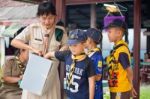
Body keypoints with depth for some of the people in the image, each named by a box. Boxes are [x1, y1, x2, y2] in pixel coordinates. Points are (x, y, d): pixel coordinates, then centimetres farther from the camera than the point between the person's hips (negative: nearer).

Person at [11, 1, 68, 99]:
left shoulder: (60, 31, -4)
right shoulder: (32, 28, -9)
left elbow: (66, 45, 8)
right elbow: (14, 42, -10)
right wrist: (32, 49, -20)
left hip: (51, 71, 1)